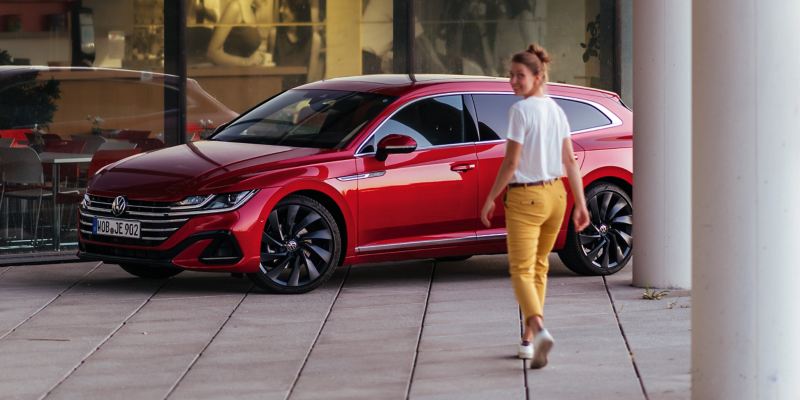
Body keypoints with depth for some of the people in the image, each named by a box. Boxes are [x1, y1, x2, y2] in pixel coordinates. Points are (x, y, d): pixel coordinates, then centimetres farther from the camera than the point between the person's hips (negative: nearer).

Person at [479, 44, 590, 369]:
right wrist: (581, 204, 9)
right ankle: (528, 339, 22)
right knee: (539, 268, 18)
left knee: (522, 271, -8)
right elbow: (570, 162, 7)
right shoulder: (557, 111, 7)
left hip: (525, 198, -7)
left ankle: (539, 330, -32)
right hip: (555, 195, 7)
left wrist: (490, 199, -7)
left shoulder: (520, 111, -14)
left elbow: (511, 162, -15)